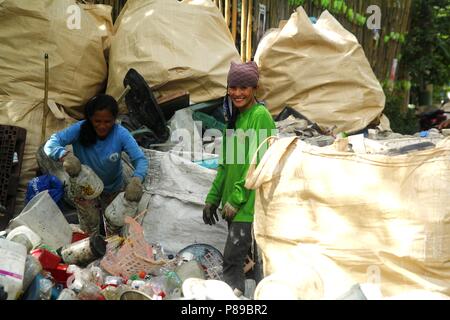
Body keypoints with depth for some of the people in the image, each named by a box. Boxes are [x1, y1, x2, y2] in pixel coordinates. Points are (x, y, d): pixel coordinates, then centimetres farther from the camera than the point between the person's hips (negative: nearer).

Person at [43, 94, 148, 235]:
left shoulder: (121, 134, -27)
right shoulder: (80, 129, -27)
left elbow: (141, 159, -31)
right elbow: (51, 144, -31)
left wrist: (136, 180, -53)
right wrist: (65, 155, -54)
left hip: (113, 188, 1)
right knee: (90, 224, -9)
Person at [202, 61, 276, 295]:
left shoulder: (260, 115, -11)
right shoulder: (235, 117, 14)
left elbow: (257, 162, -17)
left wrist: (236, 197, -17)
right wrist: (213, 197, 16)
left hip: (249, 202, -8)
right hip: (234, 202, 8)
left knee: (232, 257, -11)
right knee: (244, 255, 14)